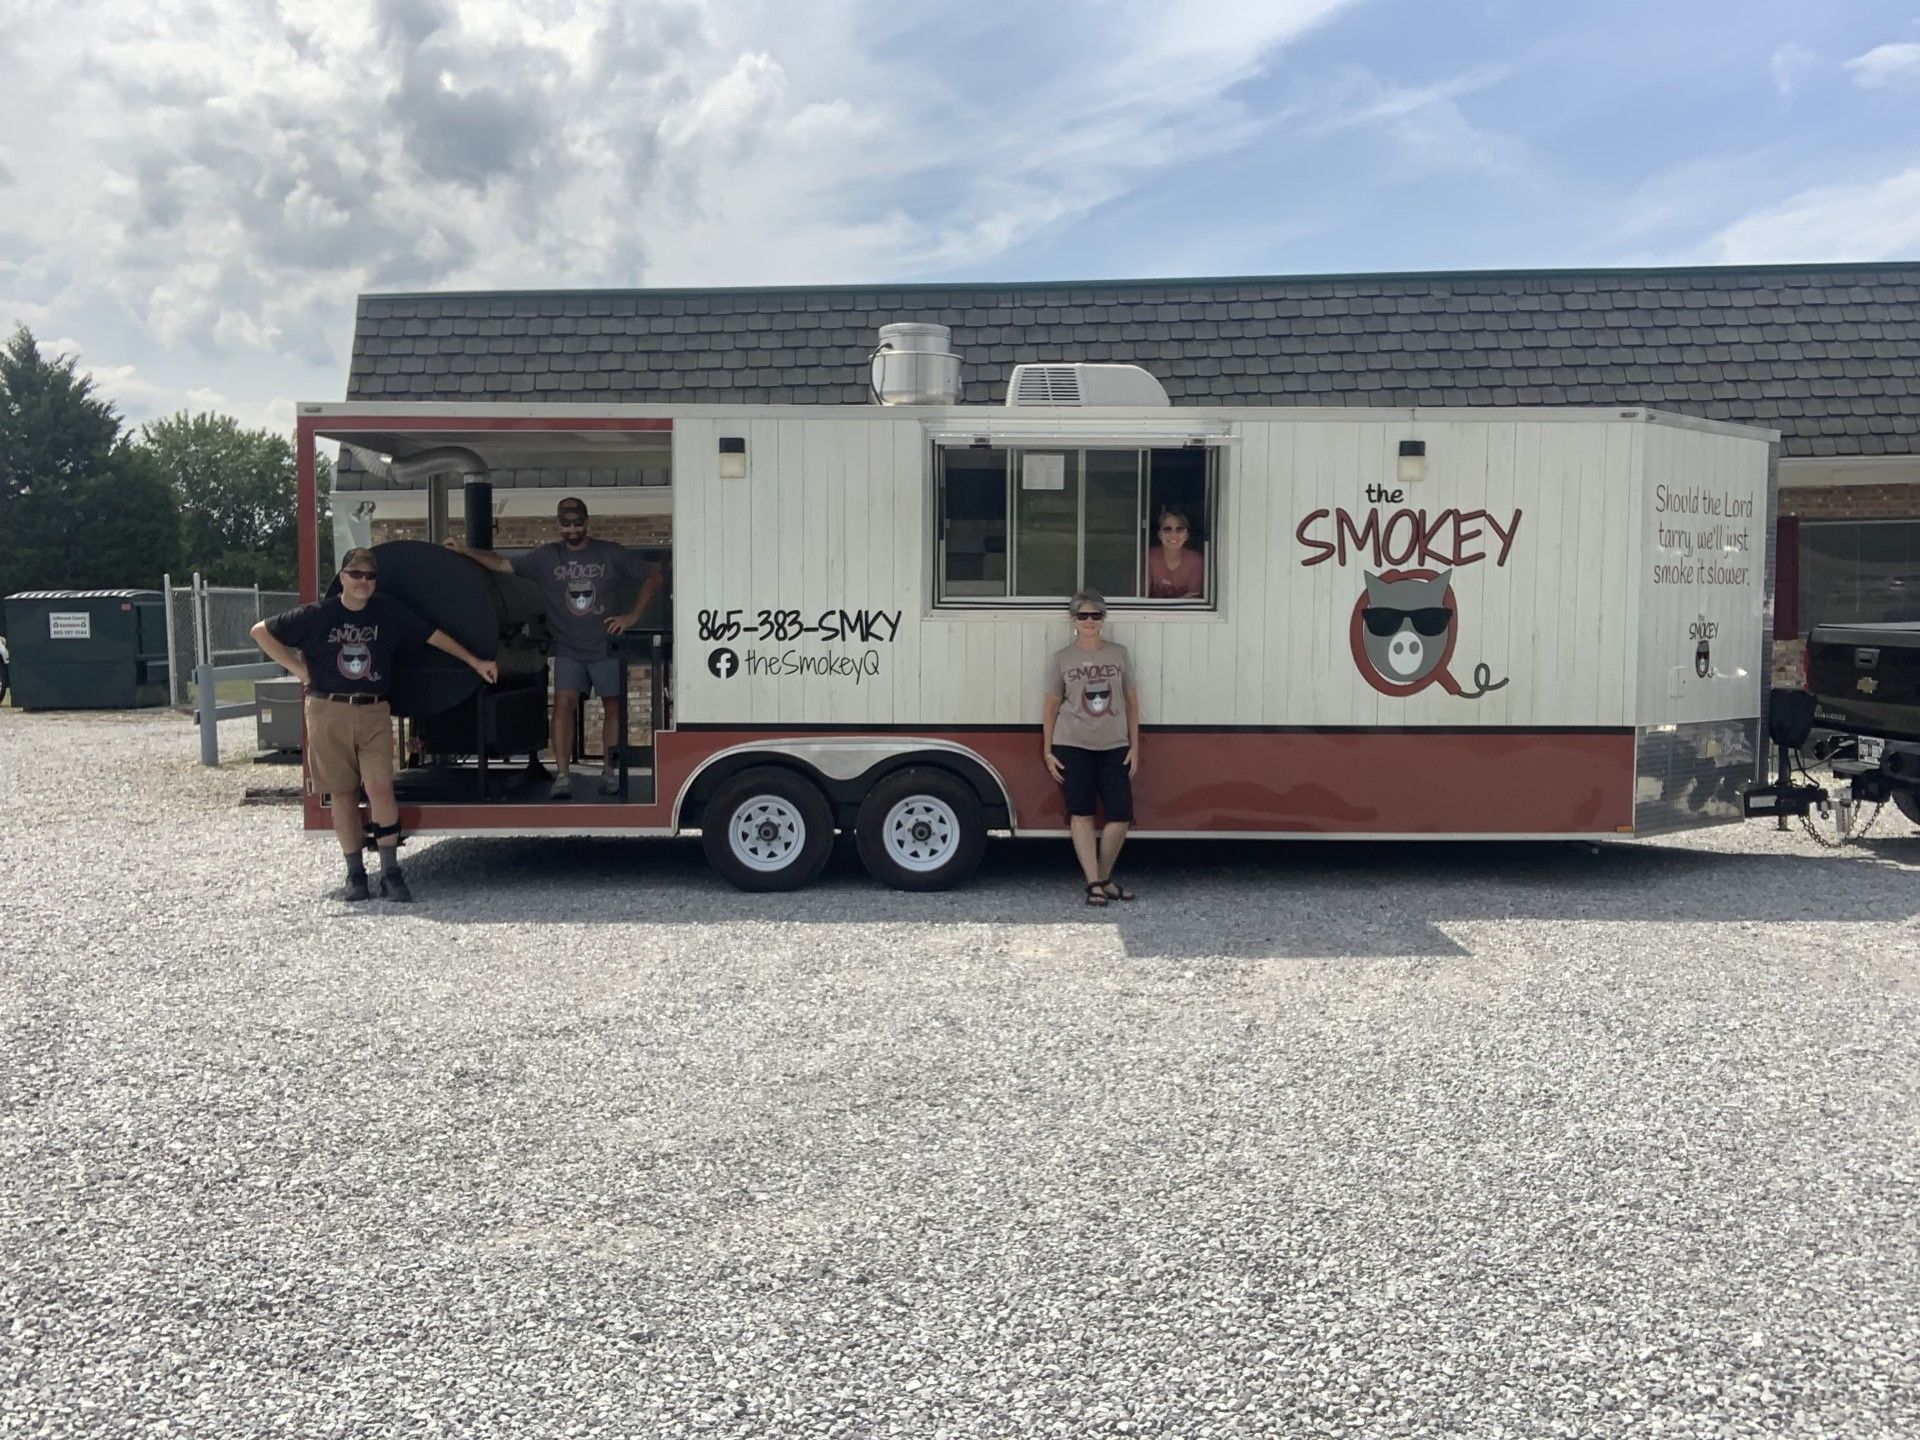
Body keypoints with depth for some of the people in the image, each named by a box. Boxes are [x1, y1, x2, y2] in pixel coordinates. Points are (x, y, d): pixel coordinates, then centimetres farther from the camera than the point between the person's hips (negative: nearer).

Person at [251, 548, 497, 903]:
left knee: (380, 788, -10)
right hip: (329, 713, 0)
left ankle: (390, 873, -2)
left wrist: (475, 662, 9)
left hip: (374, 714, 0)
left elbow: (433, 636, 10)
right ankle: (355, 873, 16)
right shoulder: (317, 615, 0)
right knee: (343, 793, 6)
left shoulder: (389, 612, 4)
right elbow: (261, 631, 7)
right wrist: (298, 668, 0)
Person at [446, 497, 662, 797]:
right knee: (564, 704, -12)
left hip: (606, 647, 0)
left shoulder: (611, 553, 0)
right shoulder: (546, 556, 4)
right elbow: (502, 564, 2)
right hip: (568, 649, 0)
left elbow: (653, 578, 4)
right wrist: (465, 551, -7)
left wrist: (632, 615, -3)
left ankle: (610, 772, 15)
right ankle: (563, 775, -12)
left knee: (612, 706, 5)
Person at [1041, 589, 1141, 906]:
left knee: (1121, 814, -3)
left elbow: (1131, 702, 9)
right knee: (1081, 813, 0)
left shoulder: (1119, 654, 6)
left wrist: (1134, 747, 4)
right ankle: (1094, 883, 5)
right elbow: (1051, 707, 5)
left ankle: (1104, 877, 15)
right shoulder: (1061, 659, 2)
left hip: (1114, 747, 1)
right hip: (1073, 746, -1)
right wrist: (1047, 752, 0)